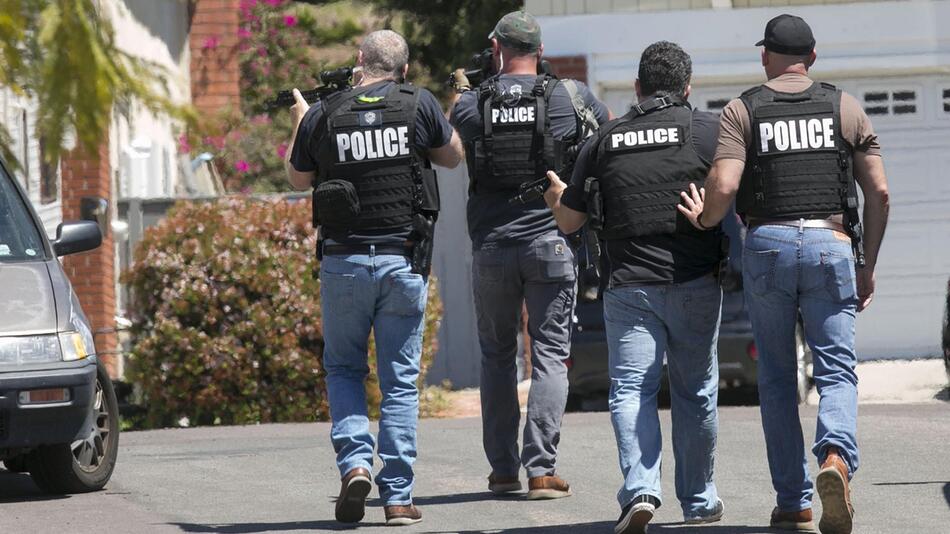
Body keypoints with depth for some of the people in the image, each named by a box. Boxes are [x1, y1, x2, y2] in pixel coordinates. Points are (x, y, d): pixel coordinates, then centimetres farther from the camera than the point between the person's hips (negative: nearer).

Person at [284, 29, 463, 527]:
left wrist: (299, 122, 28)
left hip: (344, 261, 0)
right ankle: (398, 496, 3)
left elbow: (297, 178, 13)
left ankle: (354, 461, -5)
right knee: (400, 381, 7)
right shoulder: (419, 106, -3)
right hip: (404, 262, 0)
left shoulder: (322, 115, -3)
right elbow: (453, 157, 14)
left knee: (343, 368, 17)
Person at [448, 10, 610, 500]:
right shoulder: (568, 96, -2)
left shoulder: (472, 104, -1)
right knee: (550, 357, 1)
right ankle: (541, 470, -8)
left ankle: (503, 469, 15)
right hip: (552, 241, -1)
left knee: (496, 357, 14)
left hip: (491, 247, 1)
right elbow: (608, 126, 19)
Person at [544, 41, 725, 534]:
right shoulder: (709, 131, -1)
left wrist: (555, 196, 33)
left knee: (631, 390, 0)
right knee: (695, 392, 12)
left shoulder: (604, 142, 6)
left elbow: (568, 221, 13)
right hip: (695, 283, 0)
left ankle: (640, 489, -20)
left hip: (629, 285, 0)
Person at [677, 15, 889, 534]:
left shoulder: (742, 111, 4)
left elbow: (724, 185, -11)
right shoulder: (844, 107, 9)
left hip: (767, 243, 0)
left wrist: (703, 219, 11)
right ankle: (836, 456, -29)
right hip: (831, 244, 0)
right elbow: (878, 193, 6)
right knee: (837, 370, 1)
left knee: (777, 377, 10)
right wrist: (867, 266, 14)